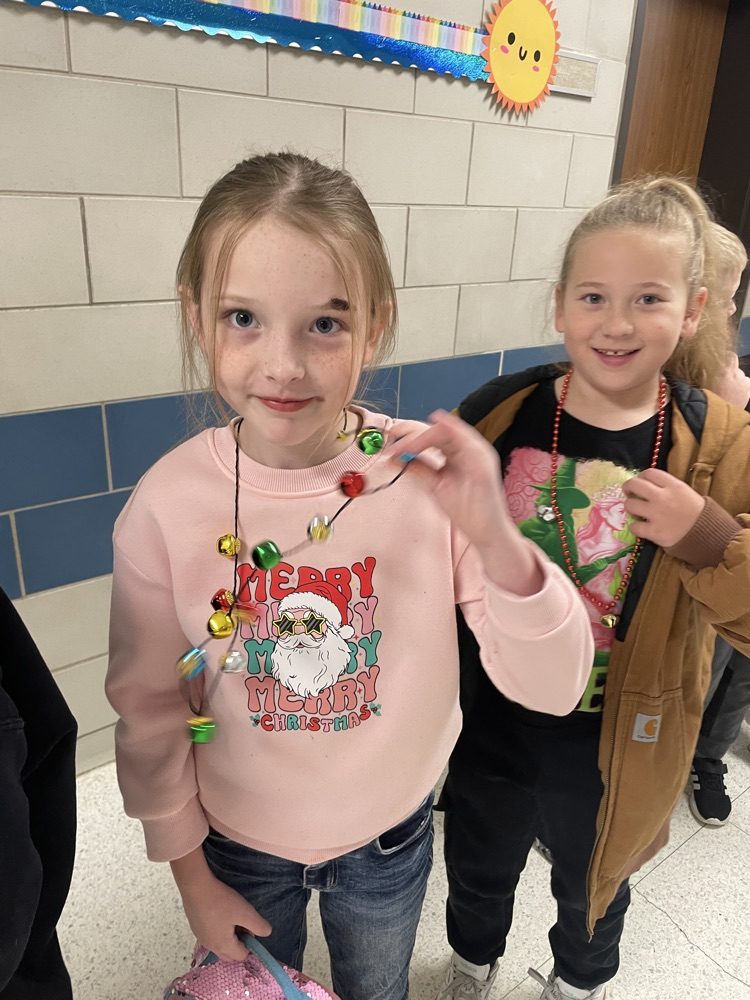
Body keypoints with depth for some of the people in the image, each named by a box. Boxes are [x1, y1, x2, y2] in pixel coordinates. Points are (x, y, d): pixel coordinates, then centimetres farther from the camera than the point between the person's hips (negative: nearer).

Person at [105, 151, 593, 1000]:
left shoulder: (429, 476, -24)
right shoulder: (165, 507, -23)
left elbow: (552, 691, -22)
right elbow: (148, 711, -10)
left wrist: (496, 536, -40)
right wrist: (189, 871, 2)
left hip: (392, 836, 1)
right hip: (239, 843, 0)